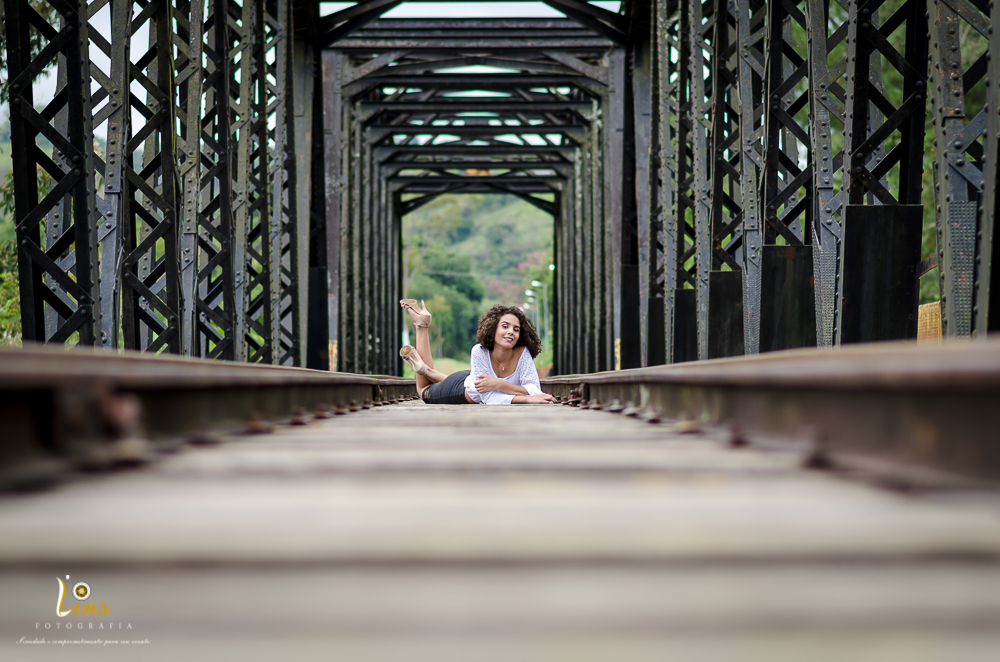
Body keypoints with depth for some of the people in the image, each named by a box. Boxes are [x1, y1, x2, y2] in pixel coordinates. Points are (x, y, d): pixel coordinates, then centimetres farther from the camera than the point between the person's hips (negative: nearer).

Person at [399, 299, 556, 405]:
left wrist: (498, 384, -52)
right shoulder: (480, 351, -40)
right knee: (425, 391, 29)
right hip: (466, 386, -2)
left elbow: (535, 391, -42)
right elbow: (487, 397, -42)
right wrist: (526, 399, -53)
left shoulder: (522, 353, -36)